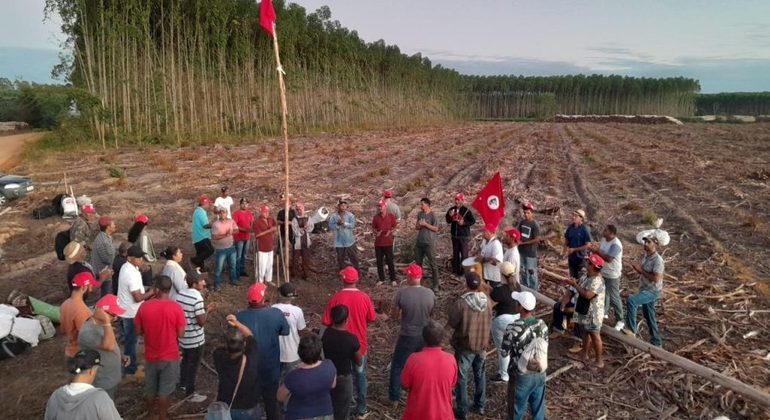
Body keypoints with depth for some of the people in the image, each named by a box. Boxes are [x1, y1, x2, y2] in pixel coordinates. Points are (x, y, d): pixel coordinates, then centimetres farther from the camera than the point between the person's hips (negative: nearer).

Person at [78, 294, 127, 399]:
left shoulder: (101, 324, 0)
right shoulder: (87, 332, -30)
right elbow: (109, 346, -42)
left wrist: (120, 358, 1)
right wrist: (107, 322, -42)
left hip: (111, 379, 9)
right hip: (102, 384, -9)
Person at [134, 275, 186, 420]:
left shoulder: (144, 307, -13)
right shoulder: (176, 307, -19)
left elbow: (138, 331, -3)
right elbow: (180, 334, -13)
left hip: (151, 355, 2)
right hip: (170, 356, -2)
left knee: (150, 388, 23)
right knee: (164, 390, 13)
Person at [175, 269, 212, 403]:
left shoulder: (179, 294, -2)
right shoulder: (197, 298, -27)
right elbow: (201, 322, -25)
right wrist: (207, 310, -8)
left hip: (183, 336, 8)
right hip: (195, 339, -8)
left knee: (185, 360, 27)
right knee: (193, 365, 8)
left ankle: (183, 385, 45)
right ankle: (190, 393, 21)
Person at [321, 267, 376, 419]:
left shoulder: (335, 298, -16)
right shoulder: (364, 297, -12)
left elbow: (327, 323, -11)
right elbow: (372, 319, 1)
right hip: (360, 344, 1)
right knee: (360, 376, 18)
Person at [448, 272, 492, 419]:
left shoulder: (461, 303, -24)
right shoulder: (487, 301, -7)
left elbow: (452, 323, -12)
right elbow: (489, 322, 6)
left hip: (464, 346, -5)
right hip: (481, 344, 5)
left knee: (461, 378, 8)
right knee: (480, 375, 21)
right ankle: (480, 405, 33)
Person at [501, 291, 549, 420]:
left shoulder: (513, 328, -24)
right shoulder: (542, 324, -8)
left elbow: (504, 352, -13)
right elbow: (545, 347, 4)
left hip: (521, 376, -4)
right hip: (540, 373, 5)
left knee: (517, 409, 14)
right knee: (538, 407, 21)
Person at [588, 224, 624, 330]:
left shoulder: (616, 244, -27)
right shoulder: (604, 239, 0)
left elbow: (608, 259, -32)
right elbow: (600, 250, 12)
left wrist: (596, 251, -28)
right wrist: (594, 248, -9)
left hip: (612, 275, -9)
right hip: (603, 272, 9)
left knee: (614, 297, 1)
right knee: (604, 294, 23)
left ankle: (620, 320, 14)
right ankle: (604, 312, 42)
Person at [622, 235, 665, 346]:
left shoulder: (657, 260, -20)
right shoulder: (645, 256, 7)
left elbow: (655, 278, -27)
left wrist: (641, 270, -22)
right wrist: (637, 268, -3)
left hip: (653, 291, -9)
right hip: (645, 289, 9)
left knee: (631, 300, -28)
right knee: (649, 317, 16)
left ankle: (631, 329, -18)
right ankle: (656, 341, 29)